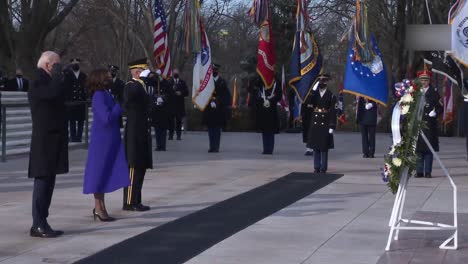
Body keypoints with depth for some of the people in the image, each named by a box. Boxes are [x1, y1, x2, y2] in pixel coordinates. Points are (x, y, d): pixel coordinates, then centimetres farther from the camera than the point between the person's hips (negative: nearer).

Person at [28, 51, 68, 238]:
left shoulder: (46, 81, 19)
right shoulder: (37, 83, -13)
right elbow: (55, 91, -31)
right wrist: (57, 73, -17)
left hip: (53, 142, 10)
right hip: (44, 143, -10)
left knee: (47, 183, 10)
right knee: (42, 181, -8)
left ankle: (41, 223, 15)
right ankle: (38, 225, -5)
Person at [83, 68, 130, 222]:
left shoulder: (106, 94, 11)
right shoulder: (99, 96, -17)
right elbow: (107, 117, -25)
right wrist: (119, 107, -12)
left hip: (109, 140, 9)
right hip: (102, 141, -9)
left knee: (105, 173, 12)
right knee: (100, 172, -1)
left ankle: (100, 209, 19)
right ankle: (99, 208, 6)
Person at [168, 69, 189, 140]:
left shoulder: (182, 82, 12)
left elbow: (186, 92, 8)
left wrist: (181, 93, -9)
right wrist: (172, 90, -15)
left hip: (180, 105, 1)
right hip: (171, 104, -1)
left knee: (179, 120, -1)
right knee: (171, 120, -2)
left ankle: (179, 135, 2)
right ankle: (171, 135, 2)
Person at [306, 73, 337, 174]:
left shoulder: (331, 96, 0)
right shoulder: (314, 94, 10)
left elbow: (333, 112, -3)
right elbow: (309, 102, -10)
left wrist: (332, 127, -9)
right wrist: (313, 91, -15)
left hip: (325, 124, -3)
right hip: (315, 123, 3)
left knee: (324, 147, -1)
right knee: (315, 147, 6)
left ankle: (323, 168, 4)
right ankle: (316, 167, 12)